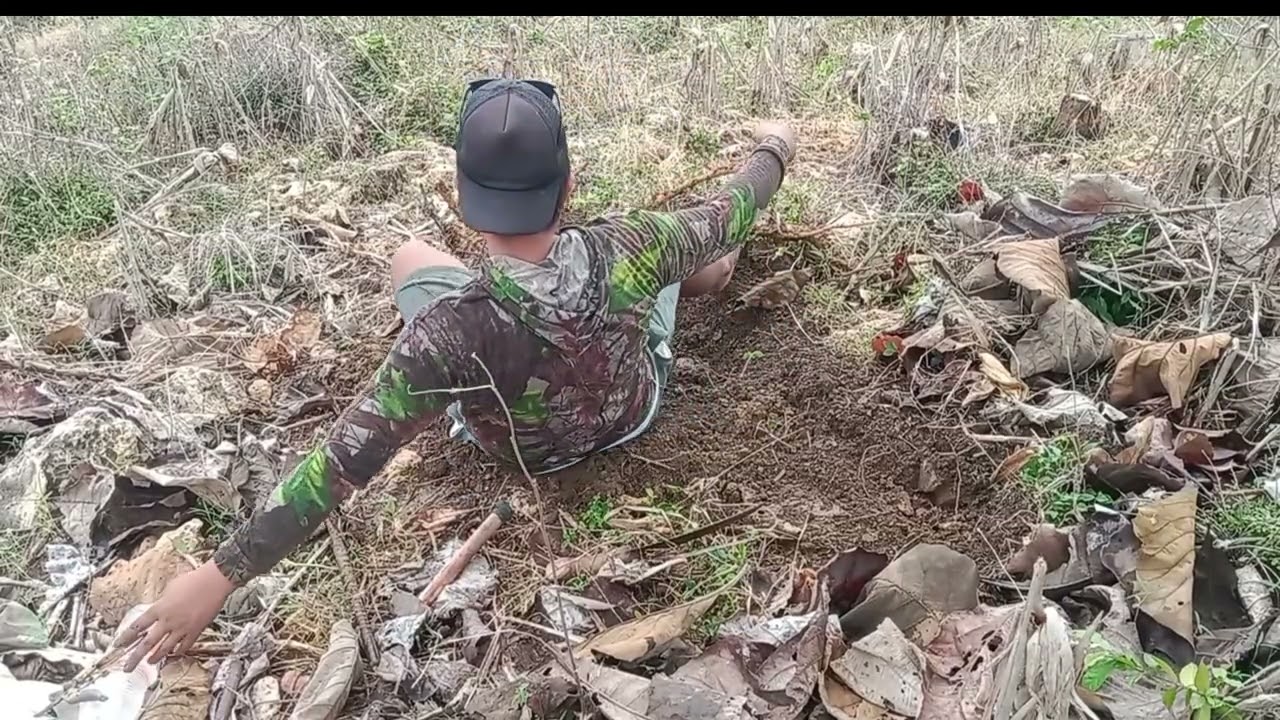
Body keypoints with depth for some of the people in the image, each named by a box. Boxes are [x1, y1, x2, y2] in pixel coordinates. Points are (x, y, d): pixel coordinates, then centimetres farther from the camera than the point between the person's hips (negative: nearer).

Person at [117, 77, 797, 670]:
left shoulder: (452, 331, -42)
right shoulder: (621, 251, -35)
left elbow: (344, 462, -39)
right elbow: (726, 217, -15)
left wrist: (218, 575, -30)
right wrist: (774, 150, 6)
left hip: (524, 450, -1)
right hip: (636, 409, 2)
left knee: (411, 256, 14)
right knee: (694, 241, 19)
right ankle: (699, 276, 59)